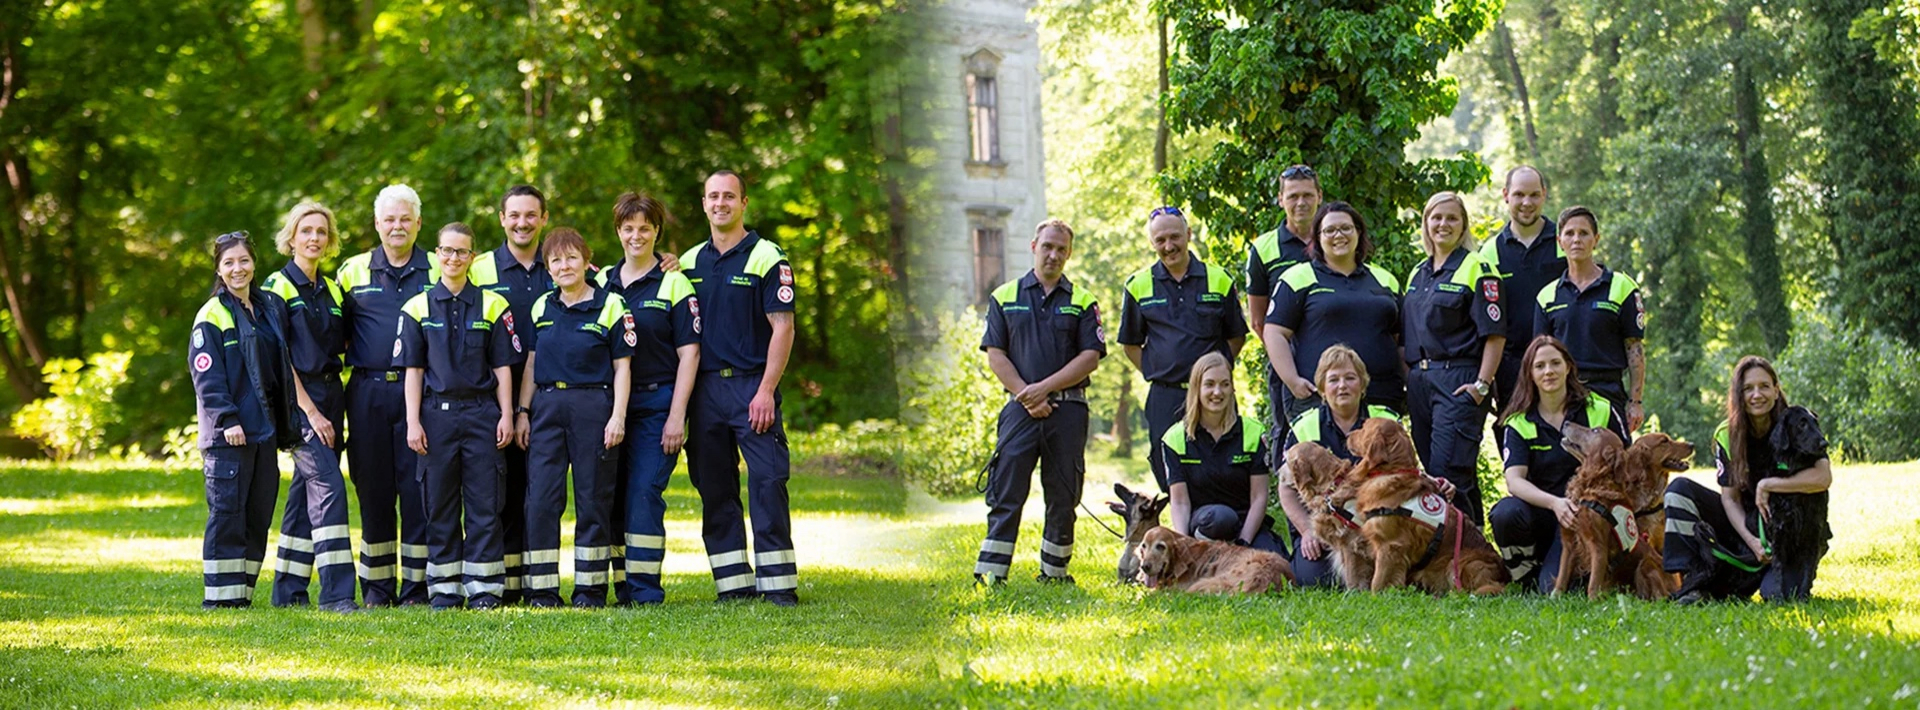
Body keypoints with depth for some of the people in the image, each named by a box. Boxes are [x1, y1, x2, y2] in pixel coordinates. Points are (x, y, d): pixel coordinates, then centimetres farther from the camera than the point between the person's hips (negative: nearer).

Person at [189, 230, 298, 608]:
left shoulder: (270, 307, 15)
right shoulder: (212, 316, -4)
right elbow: (206, 375, -11)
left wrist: (285, 422, 15)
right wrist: (227, 419, -19)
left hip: (264, 428, 6)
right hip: (228, 433, -6)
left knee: (259, 512, 7)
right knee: (227, 509, -8)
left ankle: (243, 589, 12)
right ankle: (221, 592, -5)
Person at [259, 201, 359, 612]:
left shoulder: (332, 290, 15)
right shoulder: (278, 287, -4)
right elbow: (279, 357, -9)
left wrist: (335, 408, 4)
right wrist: (310, 410, -14)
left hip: (331, 395, 6)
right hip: (299, 397, -6)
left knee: (307, 489, 7)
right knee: (327, 485, -16)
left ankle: (288, 591, 12)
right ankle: (336, 592, -20)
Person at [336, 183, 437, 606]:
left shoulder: (438, 272, 8)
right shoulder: (353, 272, 11)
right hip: (368, 392, 1)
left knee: (418, 488, -4)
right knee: (373, 489, 3)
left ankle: (417, 585, 1)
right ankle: (376, 586, 10)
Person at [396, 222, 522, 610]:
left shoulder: (492, 306, 6)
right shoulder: (418, 308, 7)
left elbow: (502, 367, 7)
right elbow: (413, 370, 5)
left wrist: (505, 415, -1)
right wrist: (413, 421, -2)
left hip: (482, 412, 0)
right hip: (437, 412, 0)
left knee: (484, 504, -2)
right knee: (440, 504, 3)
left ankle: (484, 588, 2)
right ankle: (444, 588, 9)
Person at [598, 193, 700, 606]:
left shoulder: (673, 284, -2)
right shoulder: (602, 282, 11)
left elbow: (689, 352, -5)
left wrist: (677, 415, -12)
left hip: (656, 403, -5)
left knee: (644, 492, -10)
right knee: (609, 492, 4)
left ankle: (645, 587, -8)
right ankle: (619, 585, 10)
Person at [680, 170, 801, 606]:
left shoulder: (766, 258, -2)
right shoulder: (688, 262, 14)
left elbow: (782, 328, -6)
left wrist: (766, 391, -14)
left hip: (752, 386, -5)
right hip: (704, 387, 5)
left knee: (767, 482, -10)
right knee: (714, 489, 5)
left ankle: (778, 584, -8)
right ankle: (735, 583, 10)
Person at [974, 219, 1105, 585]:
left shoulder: (1082, 302, 8)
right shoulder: (1005, 297, 10)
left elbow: (1090, 358, 0)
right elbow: (995, 354, 4)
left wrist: (1045, 387, -11)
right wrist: (1026, 396, -8)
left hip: (1068, 409, 1)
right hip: (1020, 407, -1)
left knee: (1063, 496, 4)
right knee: (1006, 493, -7)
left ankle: (1054, 570, 14)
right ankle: (990, 572, -9)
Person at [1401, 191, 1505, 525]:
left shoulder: (1477, 269, -4)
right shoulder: (1417, 274, 18)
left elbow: (1495, 333, -10)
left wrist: (1482, 384, -17)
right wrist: (1404, 383, 12)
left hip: (1459, 381, -8)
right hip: (1420, 382, 8)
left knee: (1447, 474, -15)